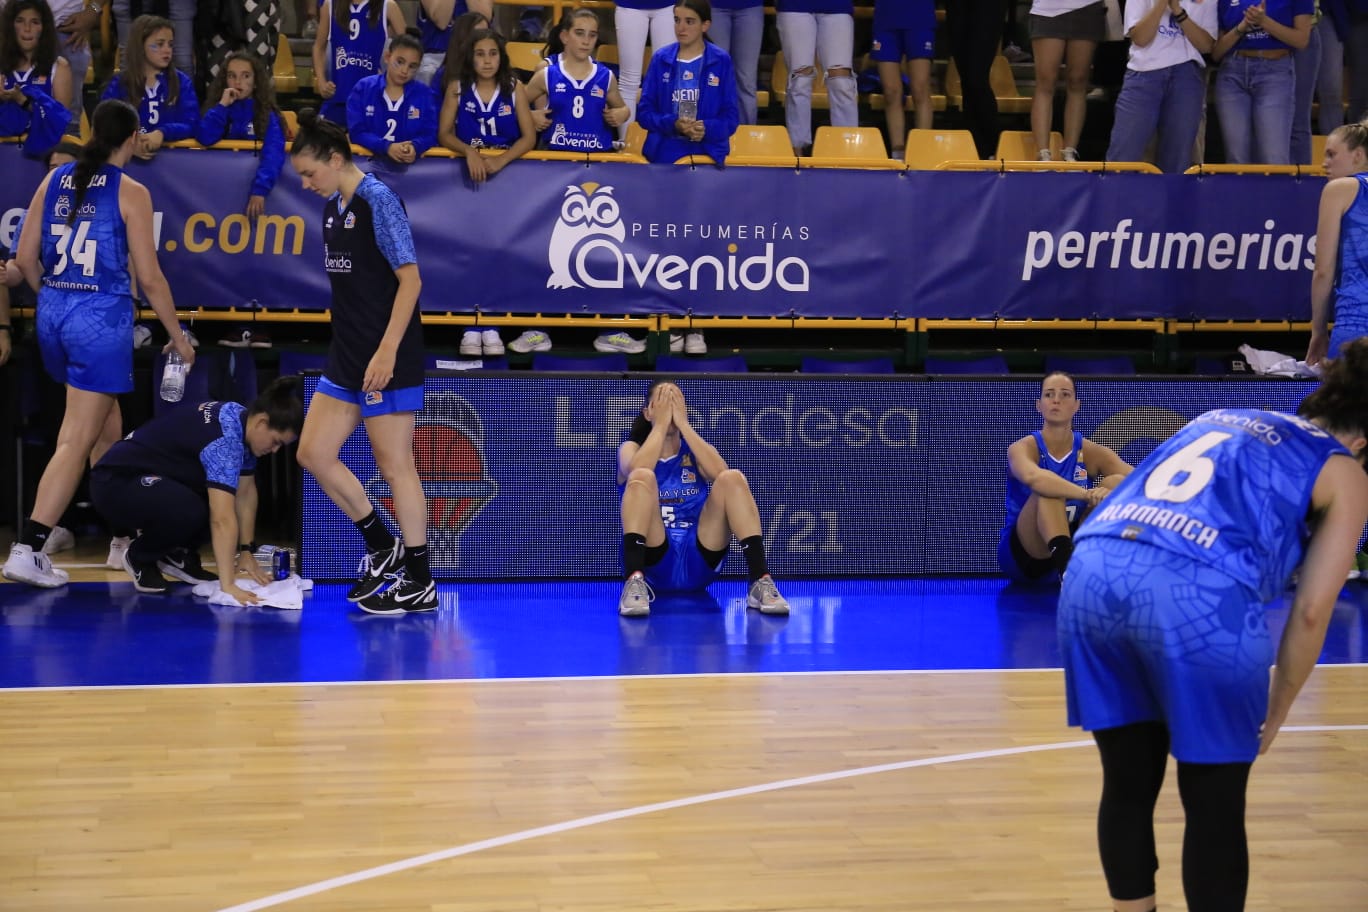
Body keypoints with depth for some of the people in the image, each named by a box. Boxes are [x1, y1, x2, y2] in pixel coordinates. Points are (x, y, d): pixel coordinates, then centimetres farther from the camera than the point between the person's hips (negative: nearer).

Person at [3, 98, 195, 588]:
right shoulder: (130, 192, -8)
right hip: (101, 317, -7)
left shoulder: (55, 180, 7)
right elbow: (149, 277, -7)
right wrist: (179, 337, 3)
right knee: (78, 440, -4)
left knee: (106, 420, 22)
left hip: (54, 312, 7)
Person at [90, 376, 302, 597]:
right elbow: (222, 519, -35)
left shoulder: (242, 420, -2)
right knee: (190, 512, -34)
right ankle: (139, 557, -5)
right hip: (116, 480, -10)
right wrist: (228, 585, -37)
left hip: (150, 476, 10)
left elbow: (245, 492, 8)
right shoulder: (223, 439, -29)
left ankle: (177, 555, 14)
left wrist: (246, 552, 5)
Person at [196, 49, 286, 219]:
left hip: (253, 178, -2)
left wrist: (260, 189, -33)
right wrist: (223, 105, -12)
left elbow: (273, 152, -19)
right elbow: (205, 139, -11)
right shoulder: (219, 109, 7)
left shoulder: (267, 113, -3)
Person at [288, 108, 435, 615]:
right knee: (313, 452, 7)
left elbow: (410, 279, -17)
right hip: (346, 356, 9)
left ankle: (420, 583, 7)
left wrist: (387, 351, -23)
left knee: (394, 464, -3)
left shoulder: (378, 201, -12)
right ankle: (383, 548, 20)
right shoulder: (332, 207, 12)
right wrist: (350, 348, 18)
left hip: (385, 359, -9)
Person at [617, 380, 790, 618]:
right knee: (642, 478, -27)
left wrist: (682, 423, -6)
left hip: (700, 560, 2)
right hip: (653, 559, -2)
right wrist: (661, 423, -8)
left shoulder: (695, 451, 17)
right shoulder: (632, 448, 11)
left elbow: (720, 472, -9)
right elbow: (636, 471, -16)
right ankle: (634, 582, -40)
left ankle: (760, 582, -29)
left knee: (733, 478, -19)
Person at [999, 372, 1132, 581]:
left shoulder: (1091, 453, -1)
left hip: (1073, 546, 3)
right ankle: (1066, 565, -49)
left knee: (1115, 483, -17)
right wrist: (1086, 494, -52)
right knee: (1048, 490, -32)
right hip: (1021, 554, -3)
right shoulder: (1023, 448, -12)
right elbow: (1033, 477, -38)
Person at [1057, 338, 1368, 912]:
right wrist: (1274, 714, 21)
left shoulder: (1222, 419, 33)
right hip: (1197, 594, -5)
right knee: (1215, 810, 10)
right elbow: (1311, 611, 11)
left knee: (1128, 788, 19)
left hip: (1093, 572, 5)